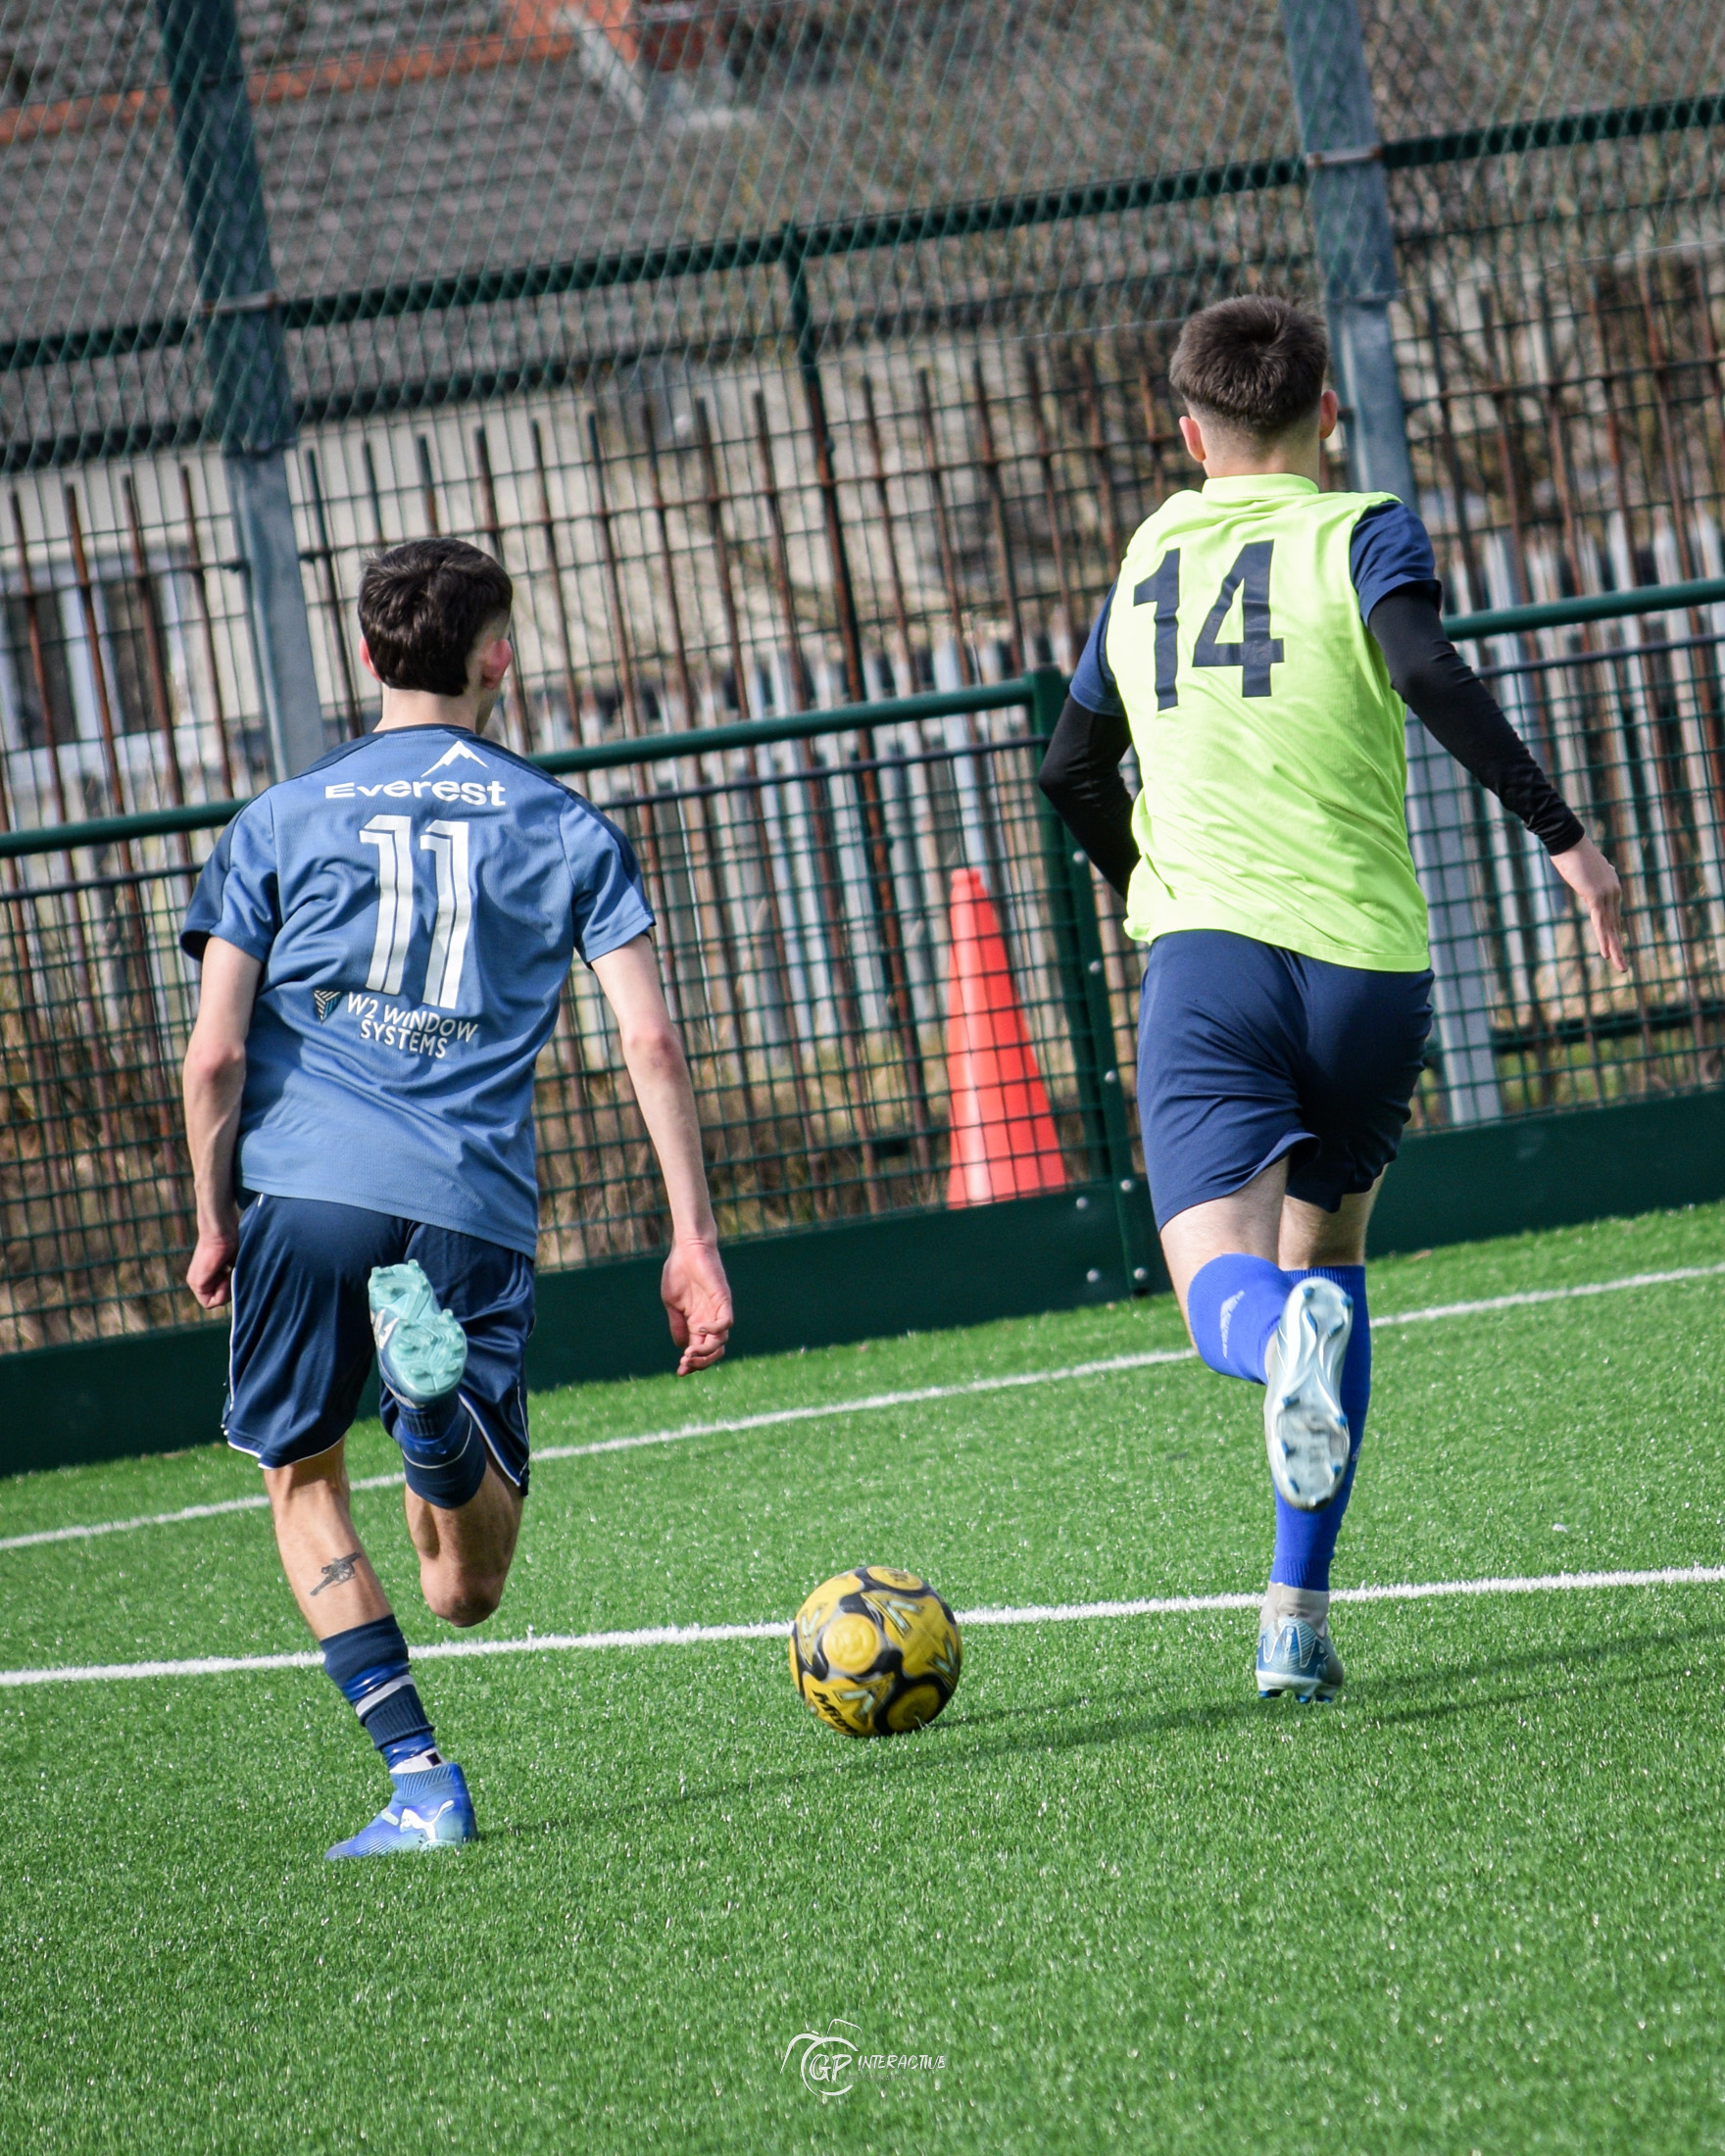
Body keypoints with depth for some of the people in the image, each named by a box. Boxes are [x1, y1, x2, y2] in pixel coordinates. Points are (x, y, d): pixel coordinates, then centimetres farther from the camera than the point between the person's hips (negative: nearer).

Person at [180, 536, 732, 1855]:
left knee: (302, 1474, 19)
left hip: (308, 1187, 0)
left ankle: (422, 1780, 2)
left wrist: (216, 1223, 18)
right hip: (476, 1205, 0)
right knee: (467, 1593, 5)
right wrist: (695, 1237, 6)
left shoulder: (280, 822, 12)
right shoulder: (566, 828, 13)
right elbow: (650, 1042, 4)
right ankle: (439, 1400, -32)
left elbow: (215, 1057, 5)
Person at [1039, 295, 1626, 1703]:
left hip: (1206, 952, 1)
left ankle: (1284, 1337, -49)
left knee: (1226, 1289, -9)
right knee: (1328, 1249, 20)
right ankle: (1298, 1617, 14)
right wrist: (1562, 833, -13)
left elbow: (1073, 772, 25)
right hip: (1367, 956, -1)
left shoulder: (1149, 559, 18)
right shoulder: (1360, 534, 5)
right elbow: (1428, 674, -16)